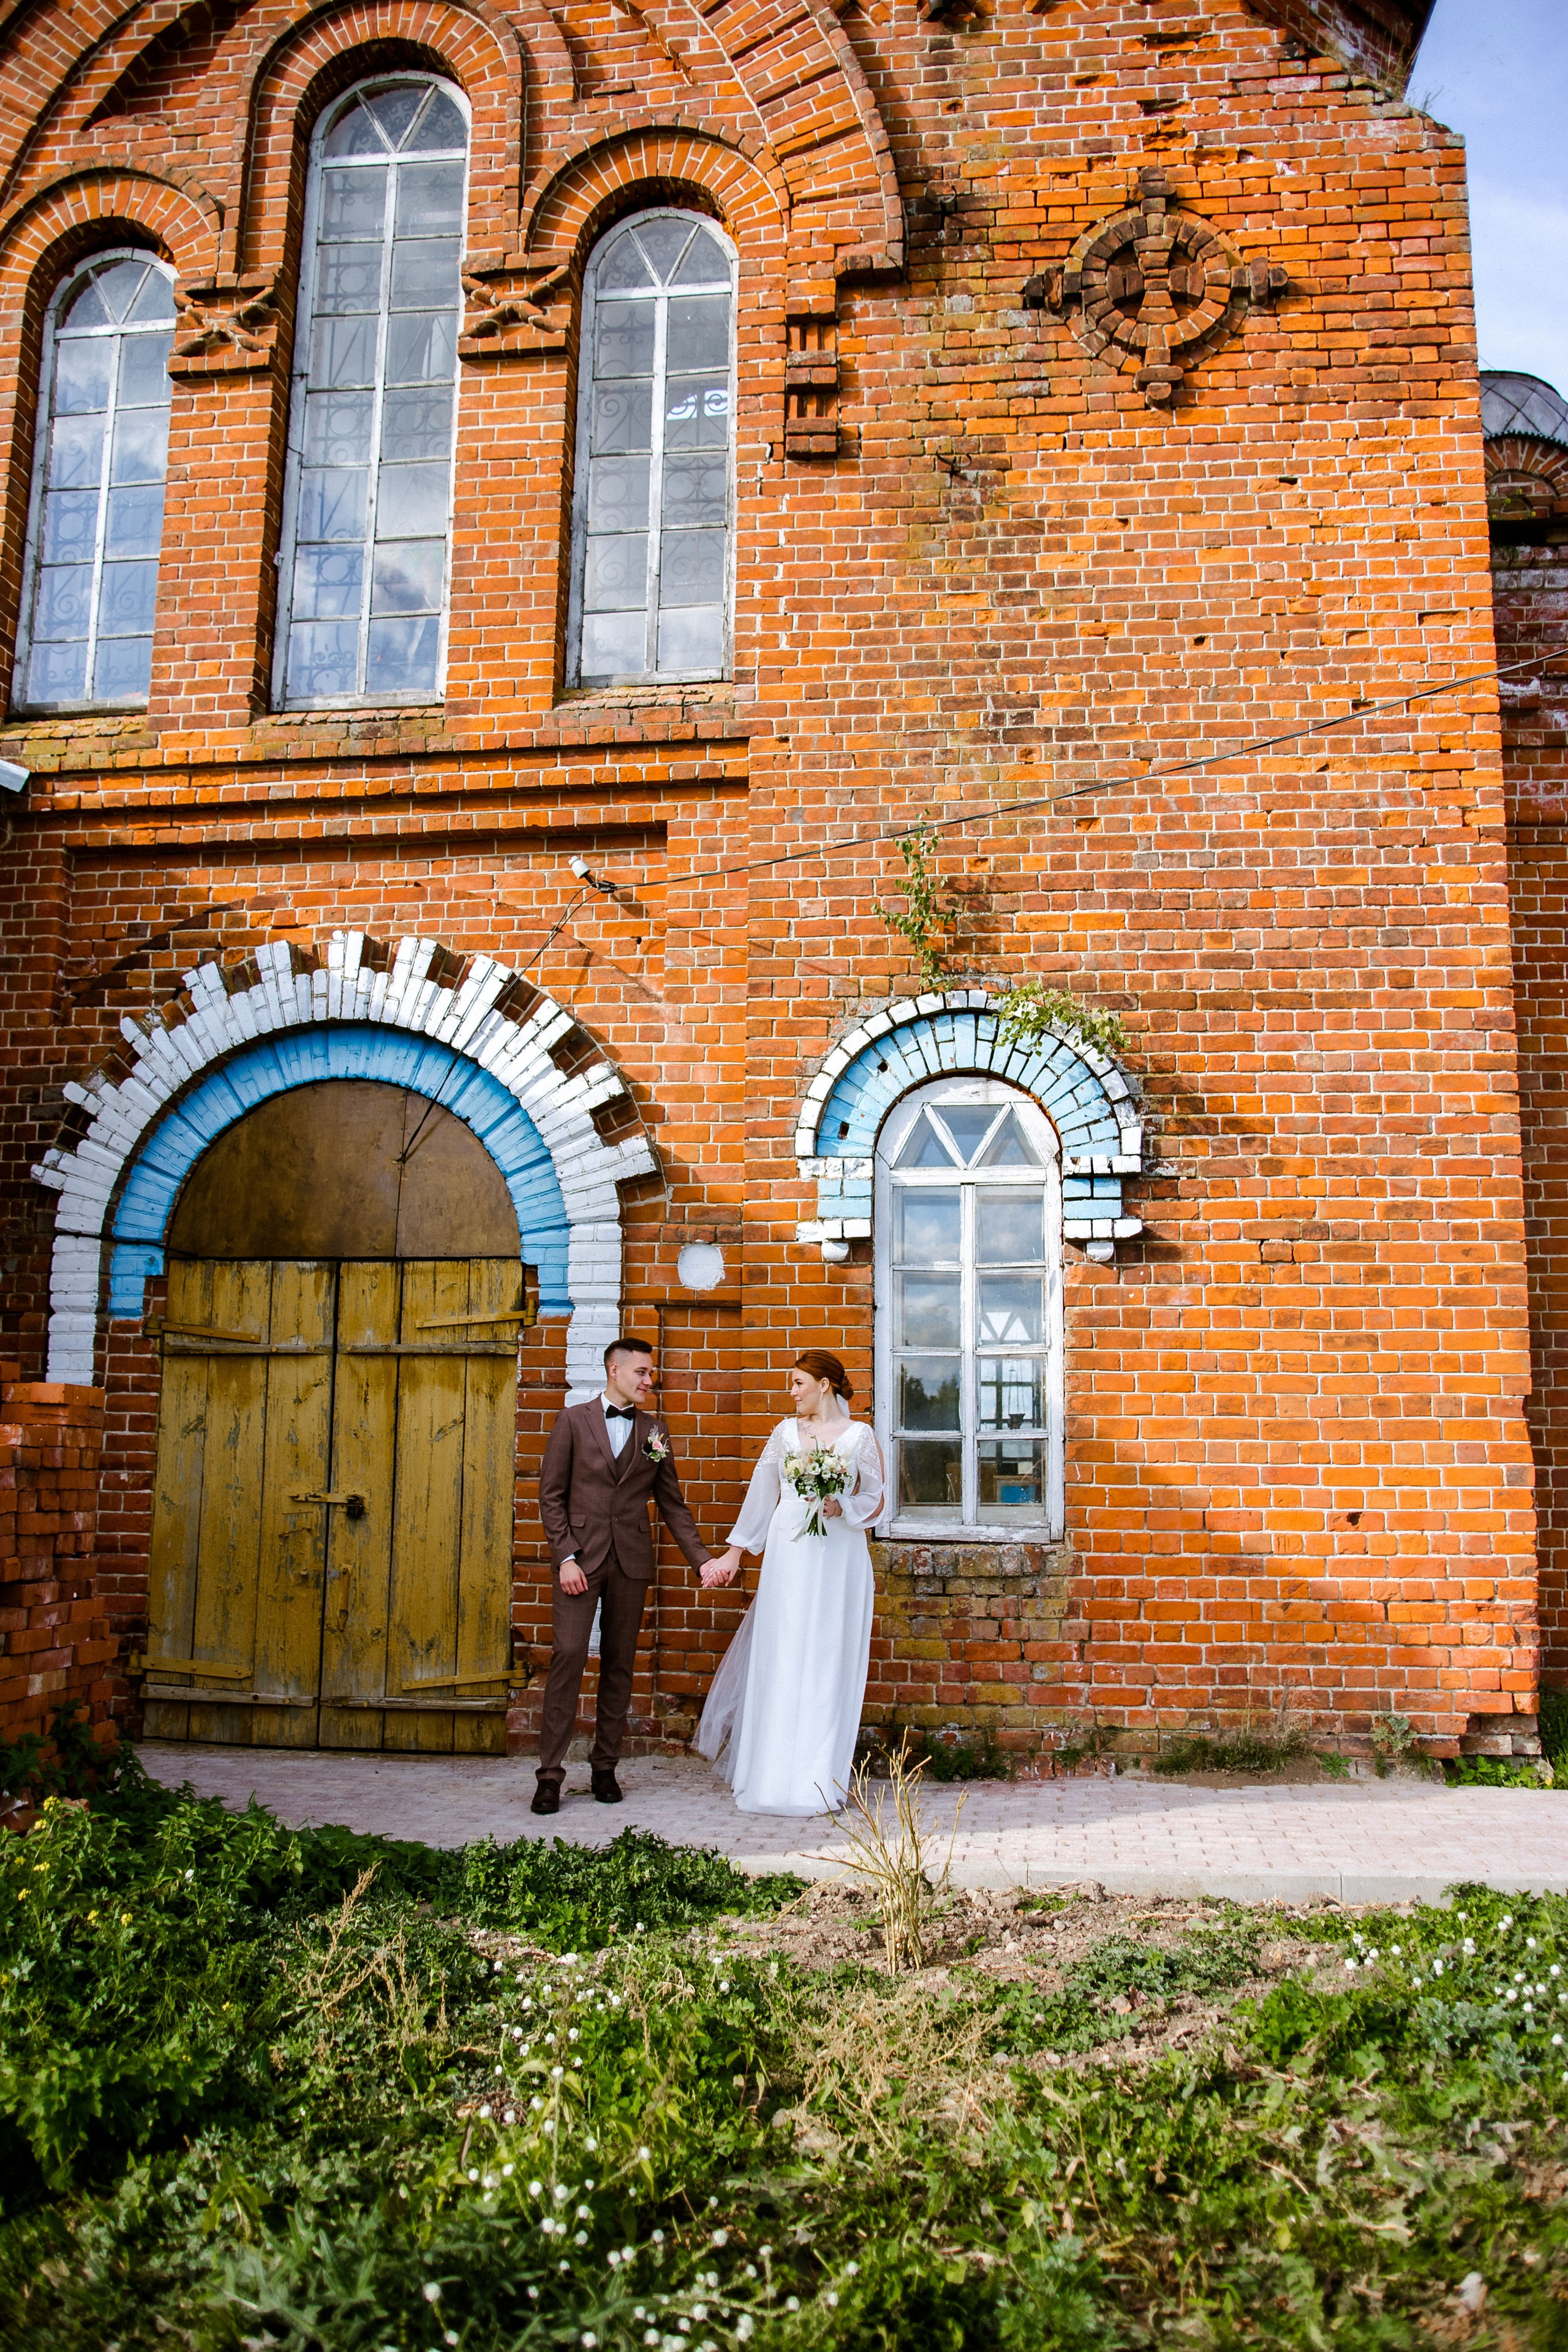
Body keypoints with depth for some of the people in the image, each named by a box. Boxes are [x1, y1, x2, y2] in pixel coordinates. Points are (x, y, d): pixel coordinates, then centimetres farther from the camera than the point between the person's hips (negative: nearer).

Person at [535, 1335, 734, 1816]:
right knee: (569, 1655, -9)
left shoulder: (654, 1429, 10)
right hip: (580, 1555, -3)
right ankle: (550, 1773, -3)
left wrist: (703, 1559, 3)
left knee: (619, 1664, 6)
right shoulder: (573, 1420, 2)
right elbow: (551, 1494, 0)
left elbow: (672, 1503, 11)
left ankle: (605, 1768, 16)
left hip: (631, 1560, 3)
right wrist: (566, 1557, -10)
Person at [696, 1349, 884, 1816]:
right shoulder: (786, 1432, 10)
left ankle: (820, 1781, 9)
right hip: (788, 1555, 2)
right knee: (781, 1661, 1)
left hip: (839, 1557, -2)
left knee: (829, 1663, 0)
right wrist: (735, 1550, 12)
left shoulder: (859, 1436, 3)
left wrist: (842, 1507, -15)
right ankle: (776, 1777, 10)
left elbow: (875, 1501, 4)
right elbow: (761, 1495, 13)